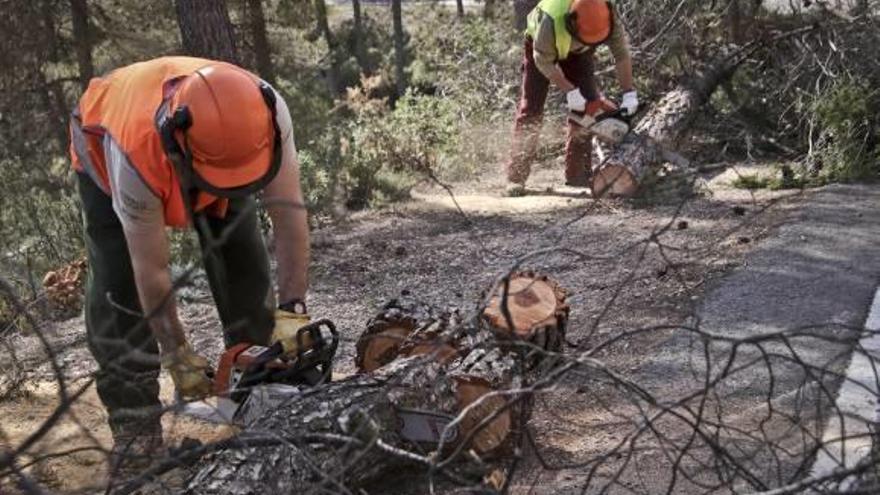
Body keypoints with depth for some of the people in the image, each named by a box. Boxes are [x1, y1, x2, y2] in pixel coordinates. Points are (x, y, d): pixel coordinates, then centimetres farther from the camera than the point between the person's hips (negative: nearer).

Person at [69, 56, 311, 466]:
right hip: (106, 149, -3)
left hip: (209, 141, 3)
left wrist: (293, 310, -38)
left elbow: (289, 214, -35)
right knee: (121, 280, -15)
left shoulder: (266, 113, -41)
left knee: (244, 262, -5)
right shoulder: (137, 153, -45)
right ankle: (134, 426, -7)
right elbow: (152, 271, -35)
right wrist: (177, 356, -27)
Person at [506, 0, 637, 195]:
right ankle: (516, 177, -8)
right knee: (531, 109, -9)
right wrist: (570, 92, -36)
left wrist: (629, 93, -25)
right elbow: (544, 61, -32)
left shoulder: (609, 18, -34)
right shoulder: (551, 21, -45)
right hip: (541, 49, -3)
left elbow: (622, 53, -21)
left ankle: (578, 174, 1)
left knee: (586, 107, -6)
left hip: (579, 52, 3)